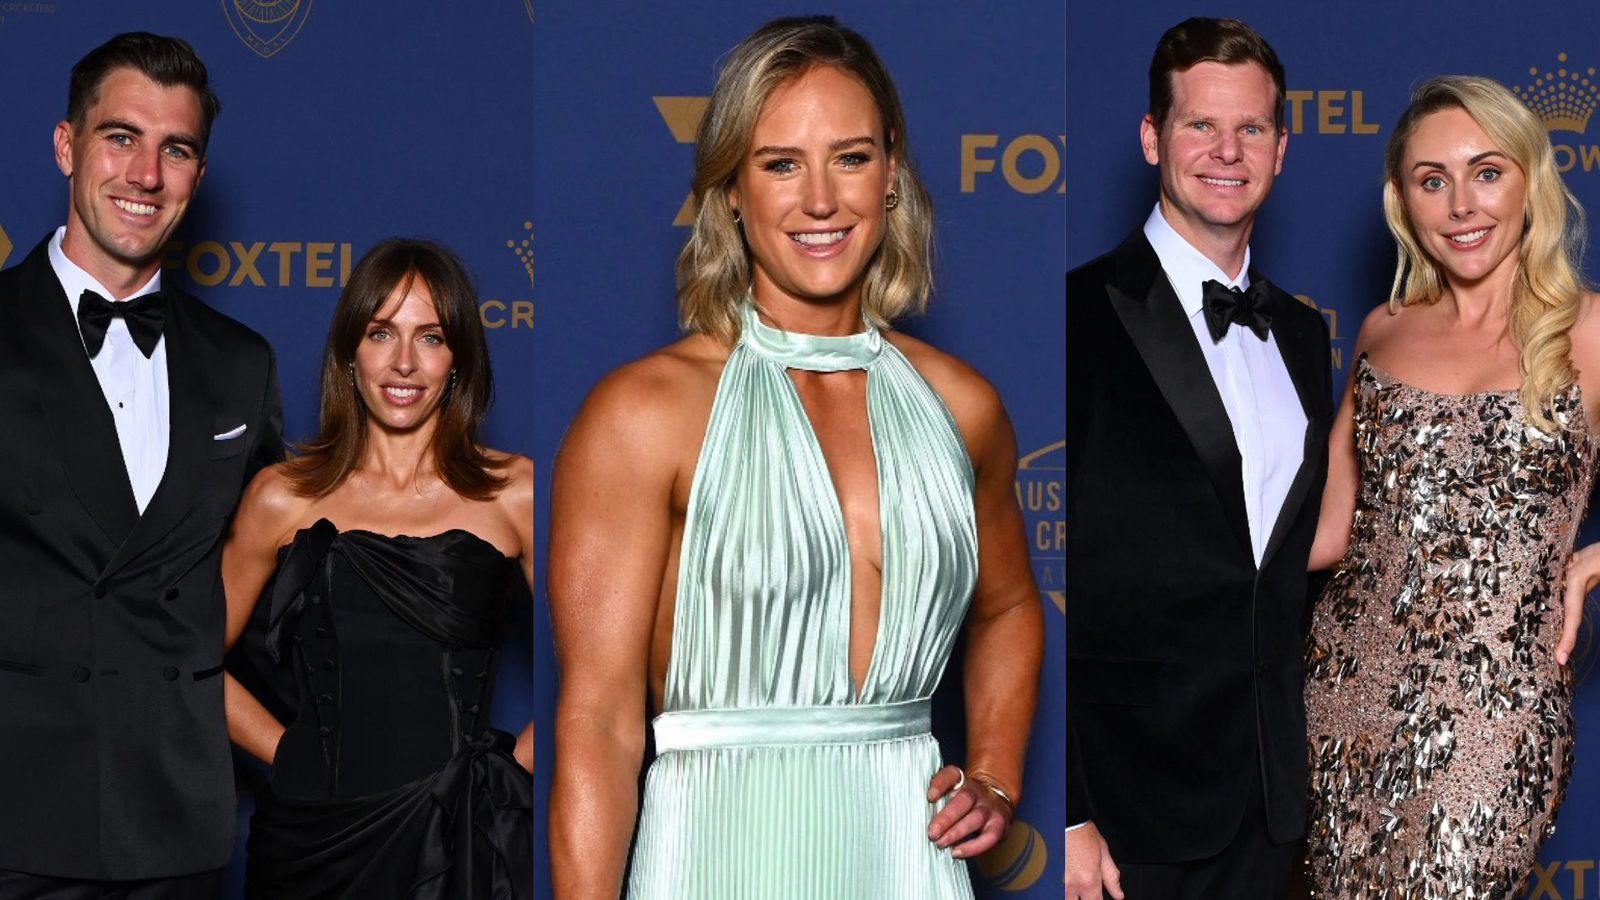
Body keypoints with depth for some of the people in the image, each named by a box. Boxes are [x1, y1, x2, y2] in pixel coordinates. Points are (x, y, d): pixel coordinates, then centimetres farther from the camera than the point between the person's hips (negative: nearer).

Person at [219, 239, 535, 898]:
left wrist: (507, 771, -4)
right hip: (312, 836, 1)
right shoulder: (283, 498, 2)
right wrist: (298, 761, 0)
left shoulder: (514, 493, 0)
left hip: (464, 841, -1)